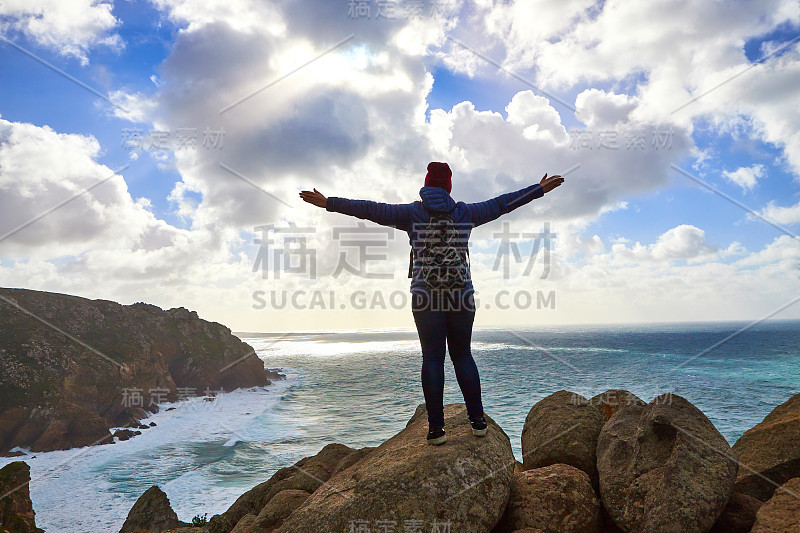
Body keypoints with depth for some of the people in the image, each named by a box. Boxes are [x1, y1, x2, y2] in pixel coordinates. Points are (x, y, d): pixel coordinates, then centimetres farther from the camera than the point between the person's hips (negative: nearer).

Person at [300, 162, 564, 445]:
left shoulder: (412, 213, 2)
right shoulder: (465, 213, 7)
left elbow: (372, 210, -1)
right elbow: (502, 203, 15)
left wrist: (328, 203, 4)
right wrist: (541, 189, 27)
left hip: (426, 296, -2)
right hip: (461, 294, 2)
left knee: (432, 358, 2)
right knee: (462, 355, 13)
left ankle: (436, 428, 3)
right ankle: (478, 420, 15)